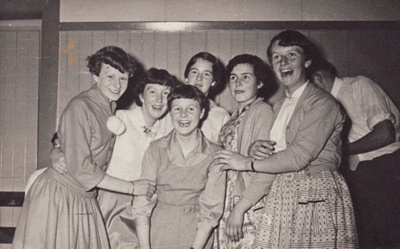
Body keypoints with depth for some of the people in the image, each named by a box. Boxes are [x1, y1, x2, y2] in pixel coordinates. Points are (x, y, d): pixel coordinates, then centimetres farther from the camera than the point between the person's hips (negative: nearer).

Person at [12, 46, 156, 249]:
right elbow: (81, 169, -20)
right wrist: (132, 188, -14)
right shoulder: (80, 106, -17)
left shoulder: (111, 108, 7)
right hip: (57, 198, -7)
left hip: (85, 200, 7)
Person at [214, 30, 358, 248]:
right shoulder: (279, 107, 15)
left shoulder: (323, 103, -10)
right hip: (281, 198, 6)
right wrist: (257, 149, -5)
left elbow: (298, 156, -17)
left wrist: (248, 163, -9)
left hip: (315, 199, -6)